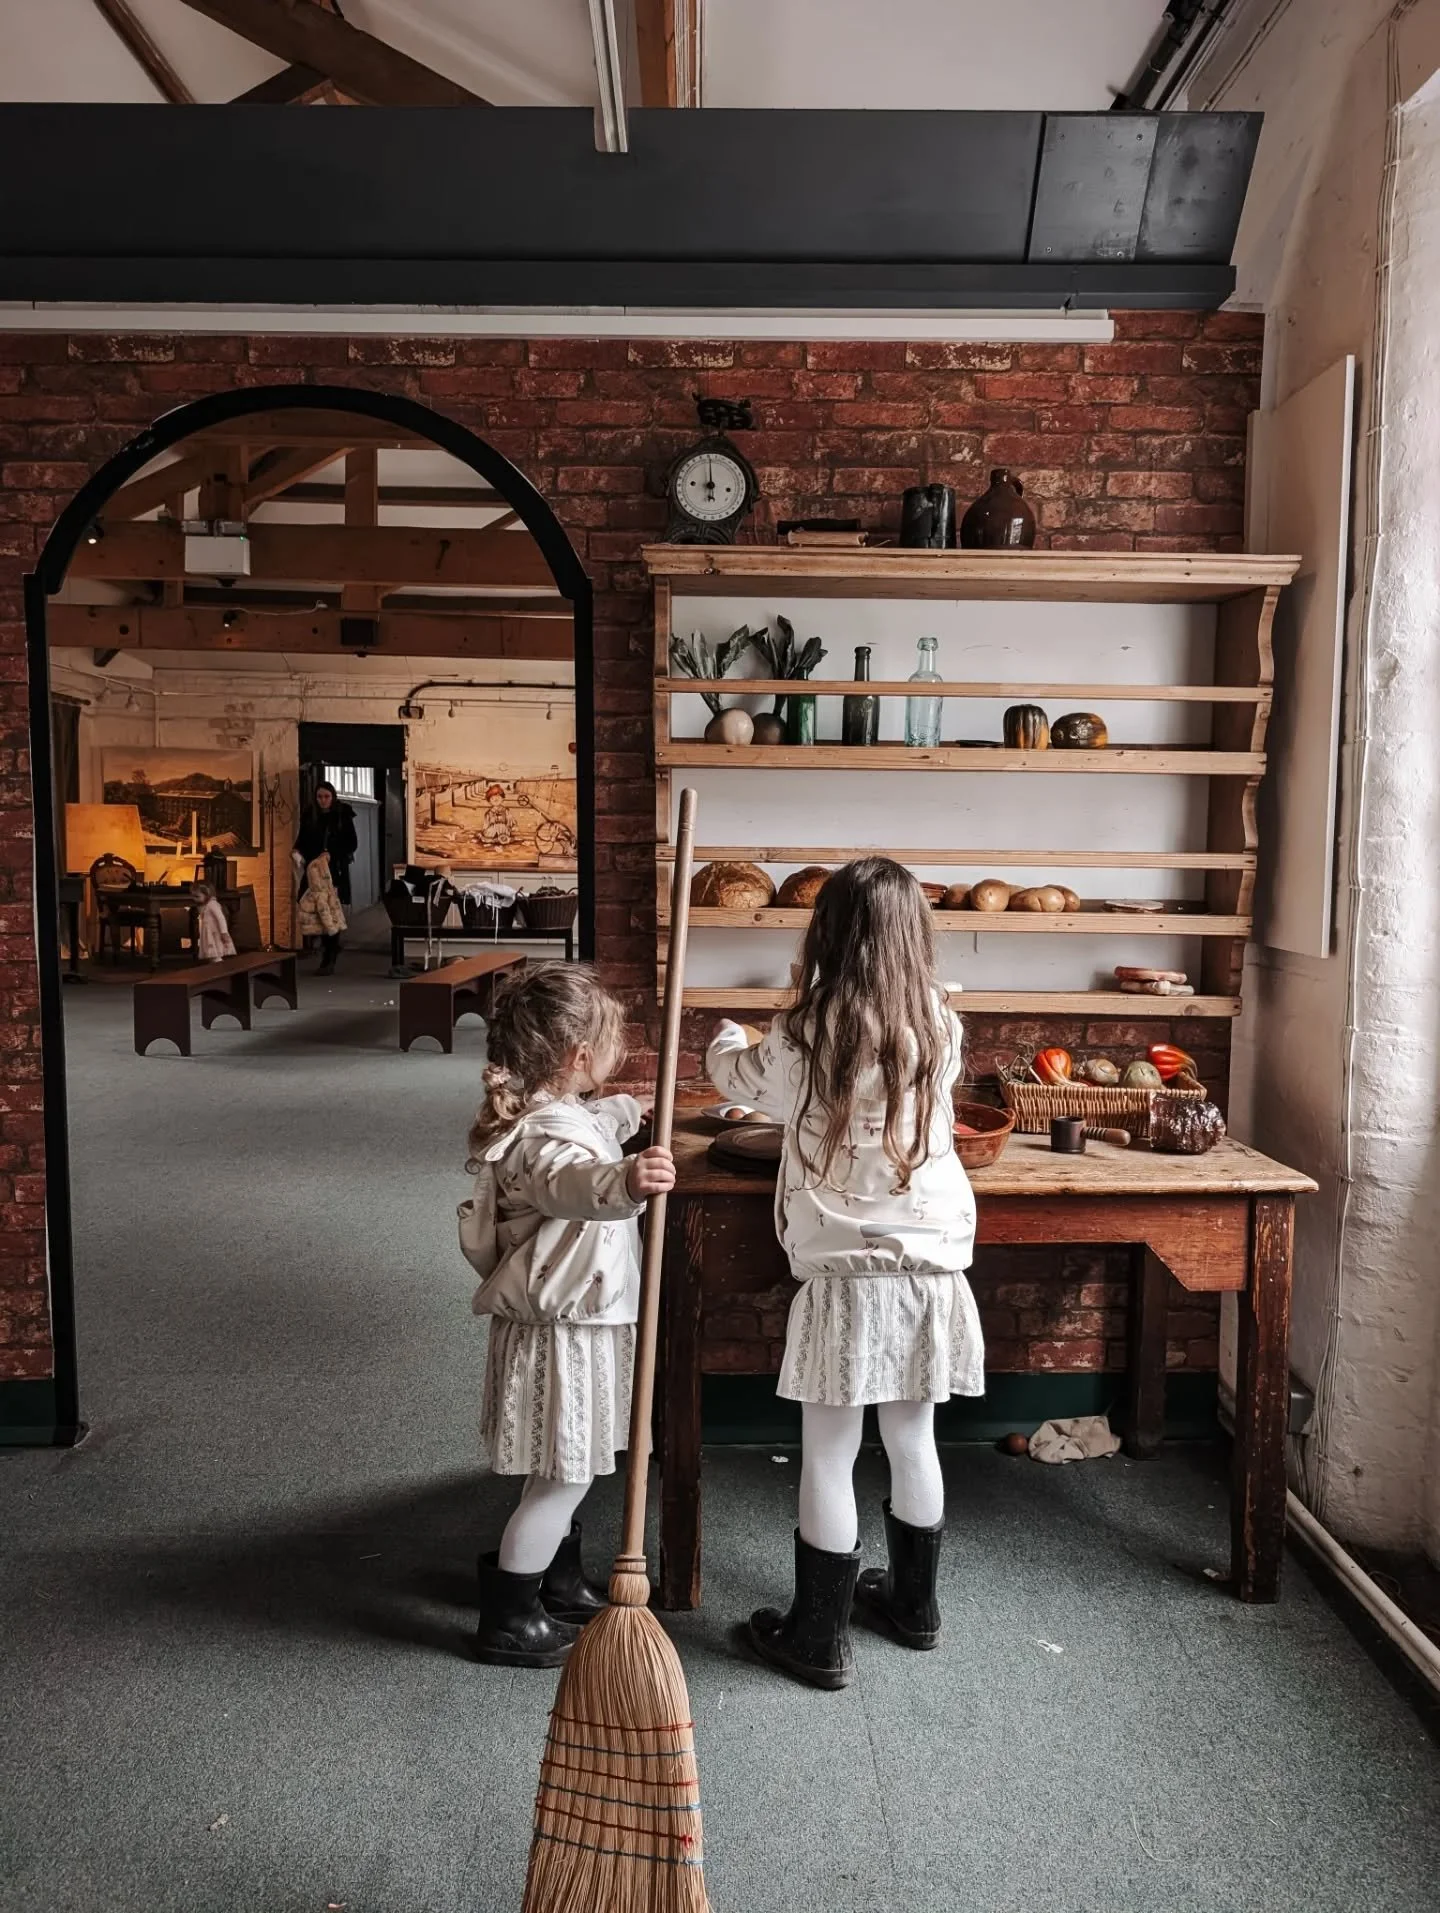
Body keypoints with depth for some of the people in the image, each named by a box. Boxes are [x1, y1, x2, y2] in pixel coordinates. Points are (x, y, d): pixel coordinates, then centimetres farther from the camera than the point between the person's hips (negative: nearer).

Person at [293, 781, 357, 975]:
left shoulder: (343, 816, 0)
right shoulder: (309, 817, 7)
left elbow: (352, 844, -1)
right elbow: (301, 842, 12)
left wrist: (331, 854, -14)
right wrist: (297, 853, -10)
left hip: (336, 872, -2)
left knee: (332, 915, -9)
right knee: (317, 914, -3)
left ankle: (329, 960, -7)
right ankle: (329, 953, 15)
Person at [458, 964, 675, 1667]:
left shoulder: (562, 1113, 5)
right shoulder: (545, 1134, -28)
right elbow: (574, 1181, -52)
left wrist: (624, 1111, 50)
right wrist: (626, 1181, -72)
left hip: (574, 1322, 10)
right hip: (561, 1330, -10)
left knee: (566, 1470, 23)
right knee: (562, 1476, 3)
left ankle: (561, 1584, 41)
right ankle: (507, 1618, 18)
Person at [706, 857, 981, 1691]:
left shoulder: (804, 1039, -13)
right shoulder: (940, 1031, -2)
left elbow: (741, 1076, 7)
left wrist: (728, 1042, 30)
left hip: (846, 1275, -4)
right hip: (931, 1268, 5)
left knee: (830, 1457, 8)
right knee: (914, 1442, 20)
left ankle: (821, 1636, 21)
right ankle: (915, 1602, 38)